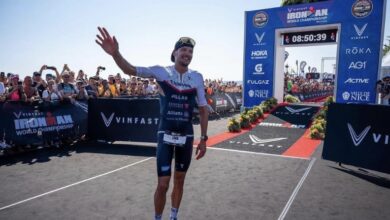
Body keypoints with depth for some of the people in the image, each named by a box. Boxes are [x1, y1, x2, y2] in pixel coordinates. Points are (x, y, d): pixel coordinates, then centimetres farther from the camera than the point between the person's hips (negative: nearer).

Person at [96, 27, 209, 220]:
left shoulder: (197, 78, -1)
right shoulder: (161, 71, -7)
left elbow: (203, 110, 4)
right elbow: (130, 70, -15)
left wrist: (203, 139, 3)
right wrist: (115, 53, -36)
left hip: (187, 136, 3)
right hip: (166, 135, -2)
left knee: (179, 180, 16)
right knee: (162, 184, -2)